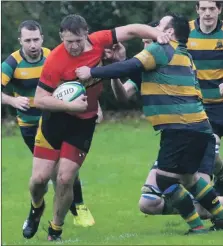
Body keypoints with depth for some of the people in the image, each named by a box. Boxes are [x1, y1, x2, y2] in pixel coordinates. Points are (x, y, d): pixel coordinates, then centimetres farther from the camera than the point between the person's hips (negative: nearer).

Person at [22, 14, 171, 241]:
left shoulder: (98, 42, -13)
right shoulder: (55, 61, -22)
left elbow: (131, 30, -1)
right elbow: (39, 99, -19)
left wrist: (158, 35, -14)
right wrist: (71, 105, -27)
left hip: (84, 122, 2)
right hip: (55, 118, -2)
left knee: (65, 179, -5)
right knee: (40, 177, -2)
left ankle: (55, 231, 15)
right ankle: (36, 208, 34)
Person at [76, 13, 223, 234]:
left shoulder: (162, 50, -5)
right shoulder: (183, 56, 23)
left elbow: (130, 68, -15)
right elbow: (146, 79, 25)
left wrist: (92, 72, -9)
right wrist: (121, 60, 15)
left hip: (181, 129, -10)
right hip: (196, 127, 10)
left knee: (165, 179, -5)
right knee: (186, 177, 23)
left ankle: (197, 226, -2)